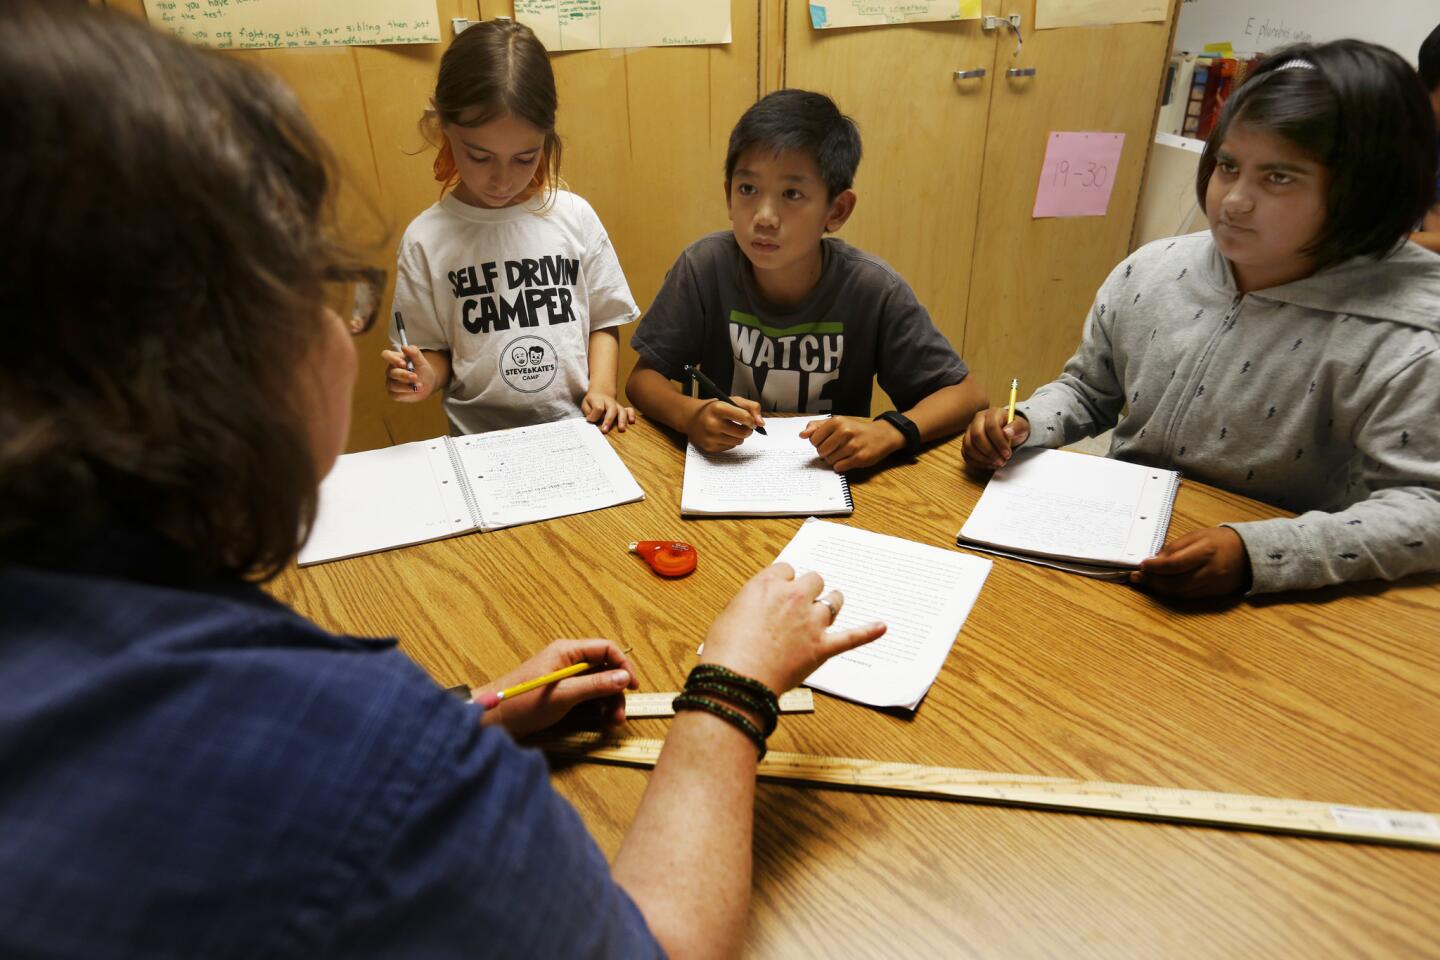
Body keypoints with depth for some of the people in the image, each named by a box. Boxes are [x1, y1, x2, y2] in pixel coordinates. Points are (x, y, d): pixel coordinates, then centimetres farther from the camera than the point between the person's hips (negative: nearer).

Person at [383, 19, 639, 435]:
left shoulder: (574, 216, 1)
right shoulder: (425, 240, -2)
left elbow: (603, 320, 9)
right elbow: (435, 351, 6)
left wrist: (601, 388, -6)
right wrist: (426, 377, -15)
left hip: (577, 431, 1)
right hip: (480, 444, -1)